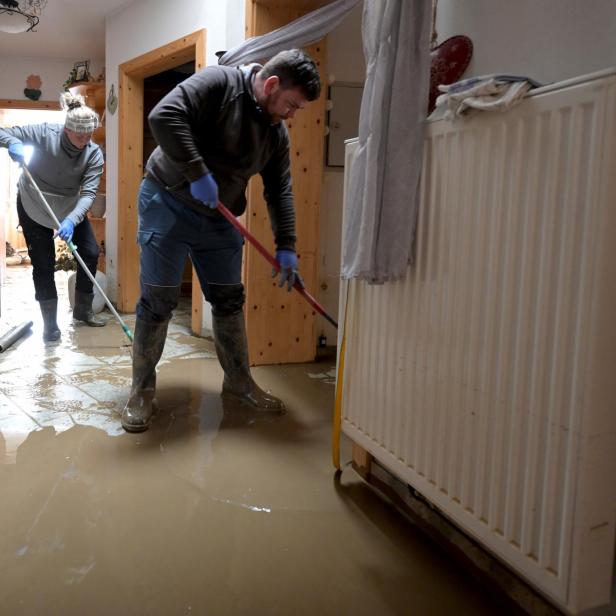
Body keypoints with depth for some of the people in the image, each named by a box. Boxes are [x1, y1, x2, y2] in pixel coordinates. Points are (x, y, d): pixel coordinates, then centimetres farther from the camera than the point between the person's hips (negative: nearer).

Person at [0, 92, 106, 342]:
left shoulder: (94, 153, -20)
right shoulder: (43, 133, -24)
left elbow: (88, 193, -27)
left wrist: (71, 220, -43)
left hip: (71, 208, 3)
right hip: (33, 206, -2)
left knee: (90, 253, -2)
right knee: (43, 264, -3)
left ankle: (82, 309, 18)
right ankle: (50, 323, 7)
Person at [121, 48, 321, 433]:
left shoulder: (277, 131, 5)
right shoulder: (219, 83, -15)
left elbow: (280, 190, 8)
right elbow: (164, 116, -26)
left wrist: (286, 246, 2)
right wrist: (198, 174, -27)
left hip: (218, 219, 7)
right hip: (169, 204, -6)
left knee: (230, 301, 10)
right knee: (159, 301, -3)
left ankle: (239, 381, 25)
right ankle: (142, 390, 11)